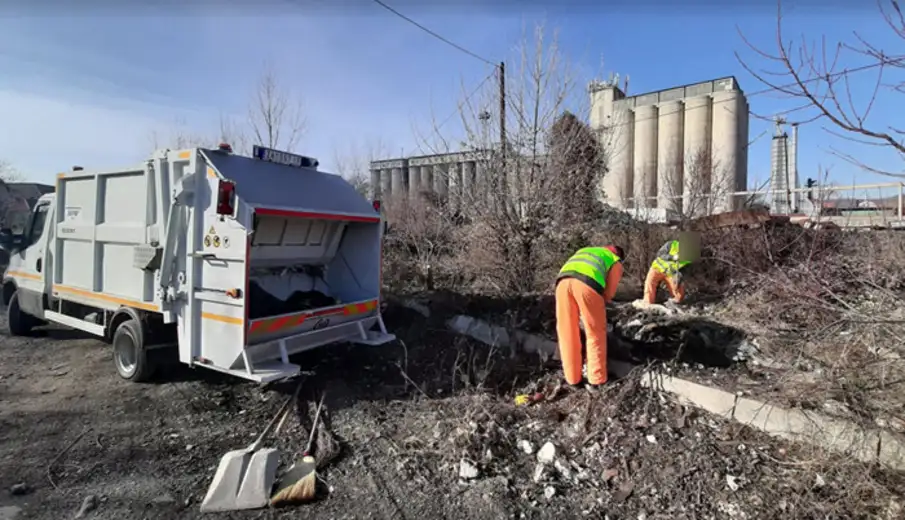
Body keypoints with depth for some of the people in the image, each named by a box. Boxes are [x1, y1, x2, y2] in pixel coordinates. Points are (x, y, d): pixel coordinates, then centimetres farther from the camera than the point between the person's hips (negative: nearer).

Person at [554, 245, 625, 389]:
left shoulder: (583, 251, 43)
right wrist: (596, 309, 37)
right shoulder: (616, 263, 31)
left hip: (563, 281, 4)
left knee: (567, 333, 13)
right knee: (596, 334, 14)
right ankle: (596, 379, 20)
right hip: (587, 283, -3)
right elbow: (609, 293, 21)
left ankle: (573, 379, 20)